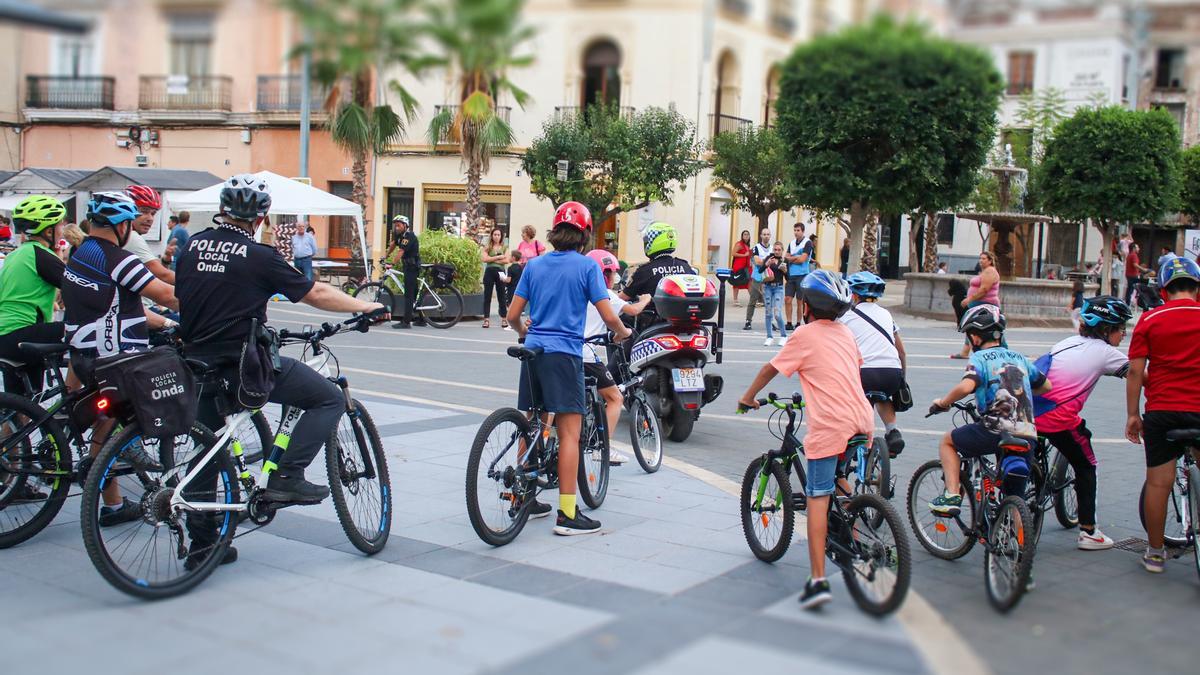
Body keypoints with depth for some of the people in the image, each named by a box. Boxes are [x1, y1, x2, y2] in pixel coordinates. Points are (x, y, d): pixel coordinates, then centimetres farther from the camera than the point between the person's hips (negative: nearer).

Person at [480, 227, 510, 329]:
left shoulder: (504, 247, 10)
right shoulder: (486, 247, 7)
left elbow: (506, 260, -5)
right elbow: (485, 259, -10)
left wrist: (492, 259, -8)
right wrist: (498, 257, -9)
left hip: (500, 272, 0)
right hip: (489, 272, 0)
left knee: (502, 296, 4)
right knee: (487, 296, 1)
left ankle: (504, 319, 10)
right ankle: (486, 319, 3)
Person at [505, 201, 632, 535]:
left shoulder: (534, 264, 10)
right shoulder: (587, 266, -3)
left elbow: (513, 315, 9)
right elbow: (608, 316, -7)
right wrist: (622, 332, 14)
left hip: (533, 351, 6)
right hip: (564, 354, -5)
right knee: (569, 433, -5)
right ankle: (567, 514, -7)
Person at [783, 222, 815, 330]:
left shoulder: (807, 243, -5)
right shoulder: (791, 243, 14)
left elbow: (802, 259, -13)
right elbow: (787, 257, 6)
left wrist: (791, 259, -1)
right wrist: (797, 257, -9)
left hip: (802, 275, -5)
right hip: (791, 275, 5)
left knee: (800, 301, 2)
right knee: (787, 299, 0)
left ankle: (798, 324, 10)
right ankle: (789, 323, 7)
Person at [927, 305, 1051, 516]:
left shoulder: (980, 358, -1)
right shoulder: (1019, 358, 19)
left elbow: (966, 386, -20)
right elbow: (1046, 386, 28)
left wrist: (942, 402, -5)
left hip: (995, 431, -6)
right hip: (1028, 434, 6)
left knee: (948, 441, 16)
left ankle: (952, 495, 4)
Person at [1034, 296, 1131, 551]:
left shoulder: (1070, 342, 19)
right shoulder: (1104, 352, 2)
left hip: (1026, 412, 6)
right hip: (1058, 419, -6)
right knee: (1086, 466, 15)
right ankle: (1088, 532, 19)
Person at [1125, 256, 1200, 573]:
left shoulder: (1150, 319, 0)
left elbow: (1135, 371, -3)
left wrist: (1132, 414, 4)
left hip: (1160, 410, 0)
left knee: (1158, 482, 7)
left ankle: (1155, 553, 15)